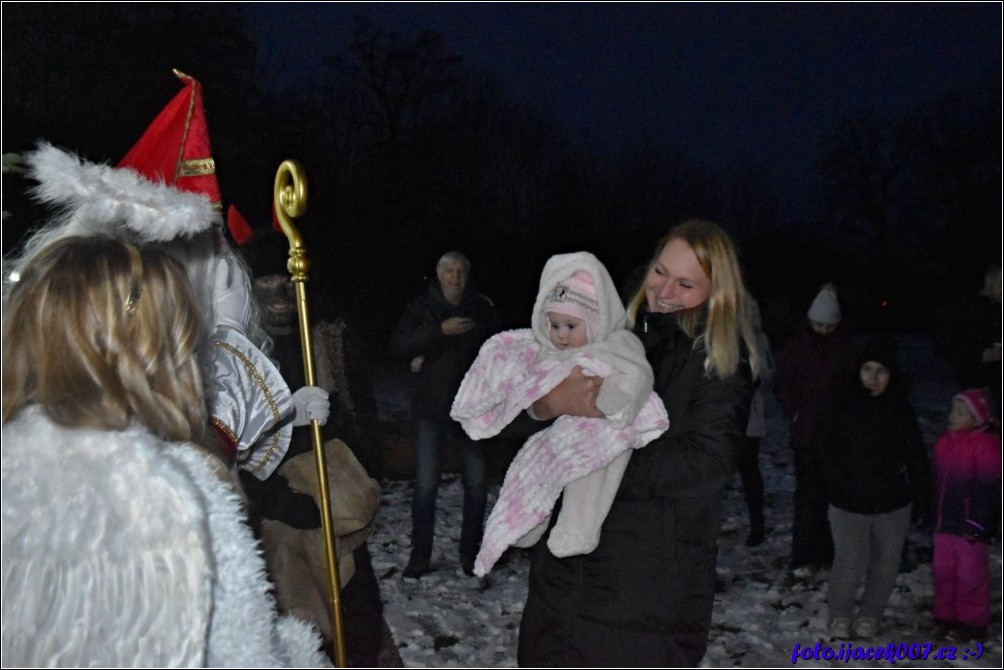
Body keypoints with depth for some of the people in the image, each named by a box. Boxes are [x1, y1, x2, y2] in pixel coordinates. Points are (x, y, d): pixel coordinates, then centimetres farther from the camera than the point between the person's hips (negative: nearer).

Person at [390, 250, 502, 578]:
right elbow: (398, 345, -8)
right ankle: (420, 554, 9)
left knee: (476, 485, 2)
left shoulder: (482, 310, 5)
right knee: (425, 485, -2)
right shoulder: (421, 307, 2)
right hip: (430, 407, -1)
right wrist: (440, 331, -19)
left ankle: (470, 552, 16)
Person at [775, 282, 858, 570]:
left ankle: (830, 552, 17)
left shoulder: (847, 346, 2)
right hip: (806, 432, -1)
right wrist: (796, 414, -1)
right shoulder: (796, 346, 2)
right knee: (808, 493, -1)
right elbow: (782, 384, 8)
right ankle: (805, 557, 4)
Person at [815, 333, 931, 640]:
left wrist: (921, 487, 2)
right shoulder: (844, 403, -7)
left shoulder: (900, 407, -1)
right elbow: (822, 442, 0)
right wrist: (837, 477, -8)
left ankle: (870, 615, 32)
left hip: (892, 500, 3)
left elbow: (915, 452, 8)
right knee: (850, 562, -6)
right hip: (849, 500, -2)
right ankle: (839, 614, 18)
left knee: (885, 562, 11)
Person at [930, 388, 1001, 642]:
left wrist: (979, 522, -18)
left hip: (969, 525, -7)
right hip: (944, 521, 7)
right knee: (942, 571, 14)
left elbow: (989, 488, -17)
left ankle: (973, 622, 19)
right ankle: (944, 617, 26)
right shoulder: (945, 442, 8)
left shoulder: (986, 446, -16)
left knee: (971, 574, 5)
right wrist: (932, 515, 17)